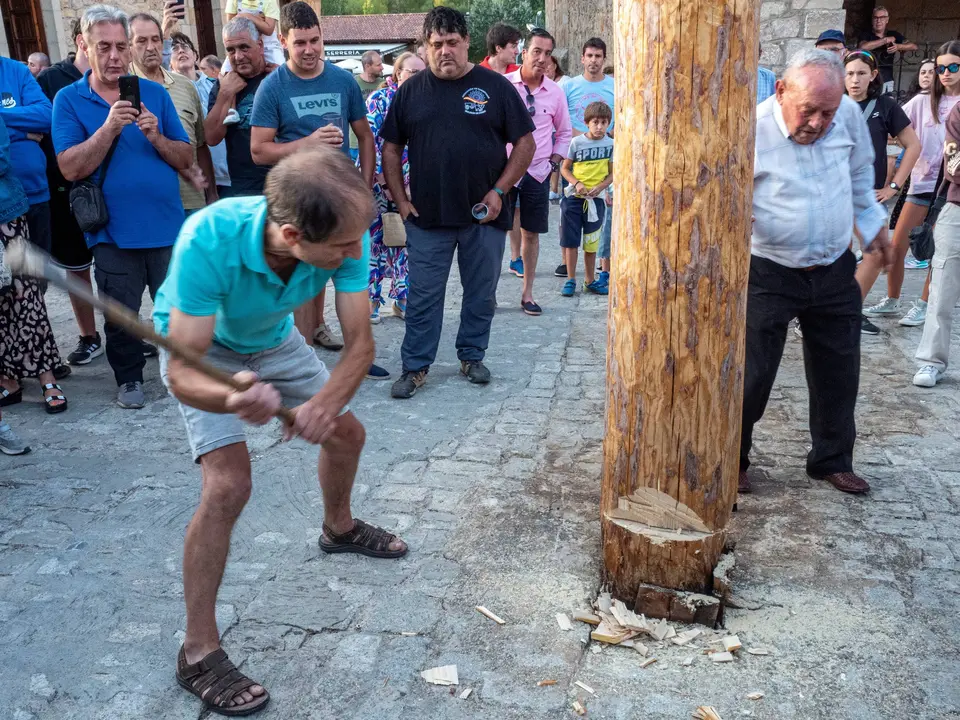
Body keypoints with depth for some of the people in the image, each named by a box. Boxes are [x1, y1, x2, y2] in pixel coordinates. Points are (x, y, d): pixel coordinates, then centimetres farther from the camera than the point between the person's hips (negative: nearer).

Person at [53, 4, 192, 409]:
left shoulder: (155, 94, 3)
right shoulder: (69, 100, -1)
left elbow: (186, 159, 2)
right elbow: (70, 168, -12)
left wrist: (155, 137, -17)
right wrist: (109, 128, -22)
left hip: (167, 227, 1)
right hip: (114, 233, -1)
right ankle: (129, 377, 29)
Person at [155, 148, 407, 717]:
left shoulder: (345, 237, -32)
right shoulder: (209, 240, -43)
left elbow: (361, 343, -26)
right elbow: (182, 375, -40)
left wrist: (326, 403, -45)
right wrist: (233, 398, -62)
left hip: (274, 339, 5)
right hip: (203, 350, -5)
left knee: (345, 433, 13)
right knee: (229, 484, -19)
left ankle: (340, 527, 46)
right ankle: (199, 653, -3)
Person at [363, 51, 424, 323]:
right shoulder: (379, 99, -7)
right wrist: (384, 182, -16)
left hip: (410, 186, 4)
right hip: (377, 184, -4)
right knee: (374, 239, 3)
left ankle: (401, 299, 18)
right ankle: (372, 299, 14)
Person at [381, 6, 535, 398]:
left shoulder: (495, 86, 0)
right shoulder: (411, 91, 5)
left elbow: (525, 144, 0)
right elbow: (391, 149, 10)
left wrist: (499, 191, -9)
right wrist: (401, 199, 1)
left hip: (484, 216, 0)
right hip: (427, 217, 1)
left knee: (481, 294, 11)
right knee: (423, 296, 4)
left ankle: (472, 356, 29)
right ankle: (415, 366, 15)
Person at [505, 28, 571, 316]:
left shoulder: (555, 92, 3)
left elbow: (564, 132, 15)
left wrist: (553, 162, 6)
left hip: (537, 172, 3)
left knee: (531, 232, 7)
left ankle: (527, 294, 18)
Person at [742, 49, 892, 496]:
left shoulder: (848, 114, -5)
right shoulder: (751, 131, -20)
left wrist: (873, 226, 21)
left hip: (835, 271, 5)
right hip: (769, 274, -5)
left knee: (839, 374, 13)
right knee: (752, 376, -1)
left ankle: (833, 461, 32)